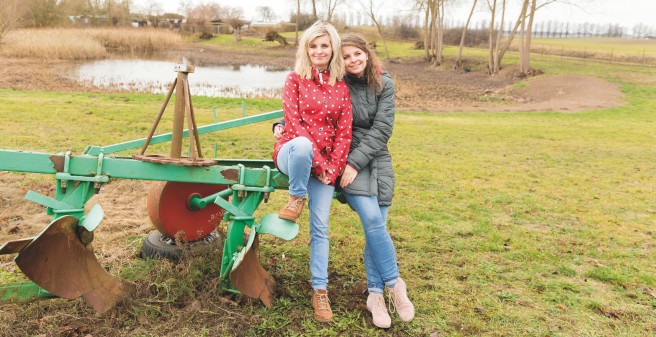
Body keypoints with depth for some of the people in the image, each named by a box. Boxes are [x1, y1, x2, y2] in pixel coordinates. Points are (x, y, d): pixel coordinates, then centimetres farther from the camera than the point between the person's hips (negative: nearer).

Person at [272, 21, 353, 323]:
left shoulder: (341, 88, 8)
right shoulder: (295, 79, -1)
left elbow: (344, 133, 4)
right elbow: (294, 123, -10)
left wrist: (332, 167, -9)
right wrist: (318, 161, -16)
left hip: (325, 163, 3)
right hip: (292, 154, -2)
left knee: (320, 227, -3)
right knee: (302, 144, -41)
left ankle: (320, 291, 8)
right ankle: (296, 198, -15)